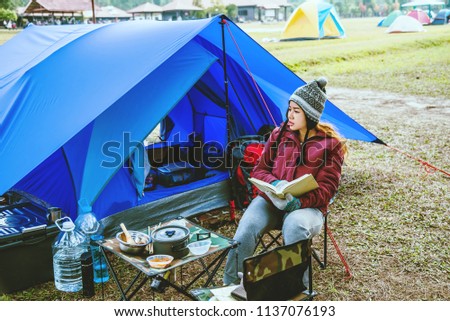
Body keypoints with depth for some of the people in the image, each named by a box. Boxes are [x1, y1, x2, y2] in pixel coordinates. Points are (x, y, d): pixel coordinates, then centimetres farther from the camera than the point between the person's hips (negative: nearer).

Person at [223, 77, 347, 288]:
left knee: (295, 227, -39)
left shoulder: (330, 144, 0)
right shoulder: (279, 134, 9)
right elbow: (260, 170, 12)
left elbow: (326, 187, -3)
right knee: (247, 227, -28)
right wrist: (274, 183, -12)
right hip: (271, 199, 3)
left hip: (307, 206, -2)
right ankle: (230, 285, -12)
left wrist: (300, 202, -22)